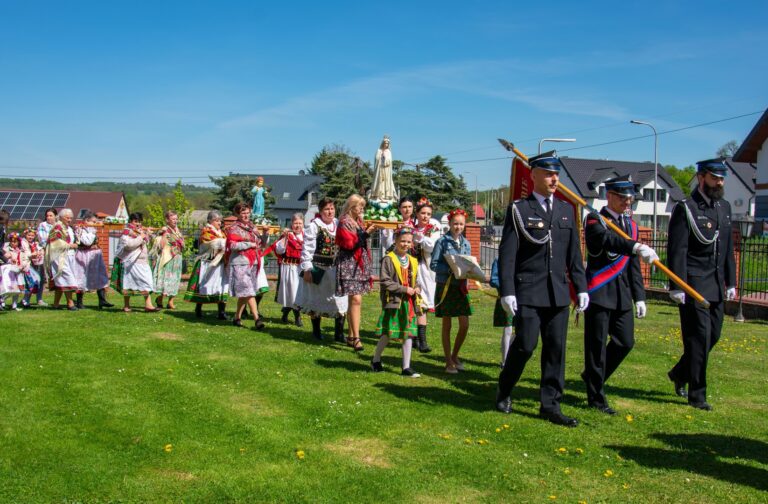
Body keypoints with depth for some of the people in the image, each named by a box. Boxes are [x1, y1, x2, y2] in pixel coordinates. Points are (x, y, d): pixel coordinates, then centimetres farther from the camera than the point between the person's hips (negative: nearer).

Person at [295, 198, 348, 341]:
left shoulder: (339, 225, 7)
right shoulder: (314, 226, -8)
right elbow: (307, 248, -11)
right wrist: (307, 269, -15)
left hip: (336, 269, 4)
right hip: (318, 269, -4)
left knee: (340, 301, -1)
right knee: (316, 300, 10)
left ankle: (339, 333, 5)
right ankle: (316, 331, 25)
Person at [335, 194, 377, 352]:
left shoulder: (359, 222, 16)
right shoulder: (344, 222, -7)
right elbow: (349, 243, -17)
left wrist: (369, 230, 13)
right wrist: (366, 233, -19)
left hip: (360, 263, 8)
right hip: (349, 264, -8)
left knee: (354, 300, 9)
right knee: (356, 299, -16)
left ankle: (351, 336, 15)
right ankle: (356, 338, -17)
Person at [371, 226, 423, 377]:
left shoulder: (413, 261, 12)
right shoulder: (389, 259, -8)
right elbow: (385, 281, -15)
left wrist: (417, 289, -1)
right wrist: (404, 289, -16)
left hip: (409, 302, 6)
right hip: (393, 302, -6)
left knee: (409, 334, 5)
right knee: (388, 333, 2)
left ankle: (406, 367, 11)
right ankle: (376, 360, 23)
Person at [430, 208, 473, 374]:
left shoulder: (466, 243, 9)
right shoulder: (442, 241, -6)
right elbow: (434, 264, -9)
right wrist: (450, 269, -23)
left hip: (461, 286, 5)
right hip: (445, 285, -4)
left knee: (465, 324, 2)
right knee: (447, 325, 4)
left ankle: (455, 356, 24)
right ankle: (449, 362, 14)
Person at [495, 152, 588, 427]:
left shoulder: (566, 210, 14)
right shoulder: (518, 209, -1)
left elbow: (574, 253, 15)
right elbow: (507, 253, -6)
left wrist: (581, 287, 9)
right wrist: (507, 291, -13)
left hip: (558, 293, 5)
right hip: (528, 292, -5)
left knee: (556, 348, 5)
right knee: (525, 344, -6)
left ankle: (550, 404, 14)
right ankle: (504, 391, 18)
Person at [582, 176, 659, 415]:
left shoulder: (631, 225, 16)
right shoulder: (595, 219, -5)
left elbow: (634, 266, 19)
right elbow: (607, 239, -29)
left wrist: (639, 297, 14)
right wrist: (637, 247, -45)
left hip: (622, 295, 7)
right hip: (600, 293, -7)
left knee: (626, 342, 7)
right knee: (597, 345, -1)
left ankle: (593, 376, 29)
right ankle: (596, 398, 9)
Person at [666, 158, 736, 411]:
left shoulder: (724, 207, 14)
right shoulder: (685, 209, -8)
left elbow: (728, 248, 19)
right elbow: (677, 250, -12)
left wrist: (730, 282, 15)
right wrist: (678, 286, -16)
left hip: (716, 287, 7)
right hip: (694, 286, -7)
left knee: (712, 335, 11)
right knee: (699, 338, -4)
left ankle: (679, 373, 32)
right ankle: (697, 394, 7)